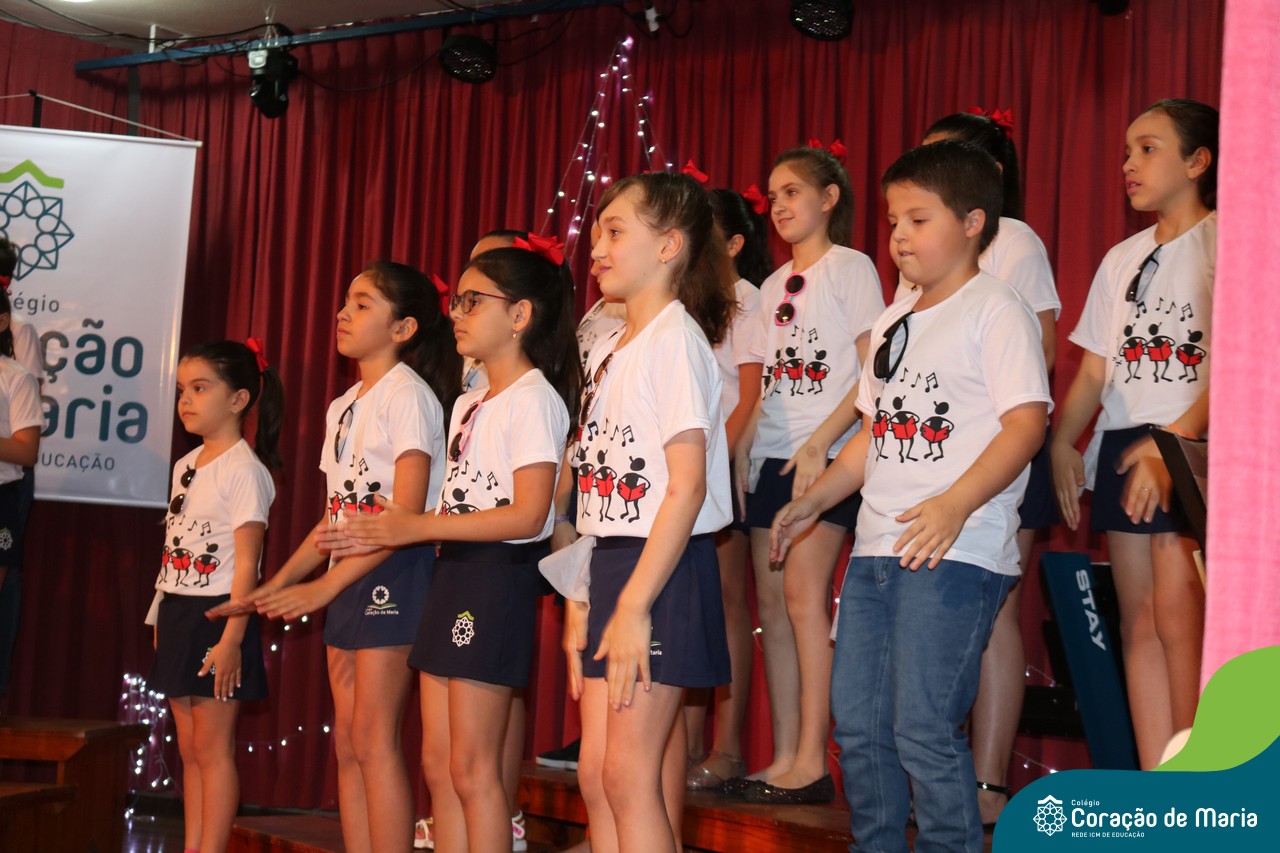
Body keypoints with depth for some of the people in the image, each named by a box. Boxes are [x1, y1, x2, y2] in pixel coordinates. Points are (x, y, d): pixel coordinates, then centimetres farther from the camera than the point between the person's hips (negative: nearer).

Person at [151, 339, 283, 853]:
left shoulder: (243, 470, -12)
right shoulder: (186, 466, 13)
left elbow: (246, 563, -16)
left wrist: (232, 638, -21)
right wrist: (163, 621, 13)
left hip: (218, 614, -8)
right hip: (177, 614, 8)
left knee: (212, 748, -4)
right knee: (189, 748, 11)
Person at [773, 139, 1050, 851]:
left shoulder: (996, 310, -5)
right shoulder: (893, 322, 20)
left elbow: (1028, 421, -15)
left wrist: (955, 505, -26)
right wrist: (811, 505, 23)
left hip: (955, 552, -8)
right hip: (876, 547, 8)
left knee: (924, 728, -10)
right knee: (857, 720, 10)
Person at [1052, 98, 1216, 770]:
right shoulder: (1122, 259, 18)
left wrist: (1175, 439, -22)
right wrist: (1063, 440, 2)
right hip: (1121, 448, 7)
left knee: (1179, 620, -13)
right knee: (1138, 621, 4)